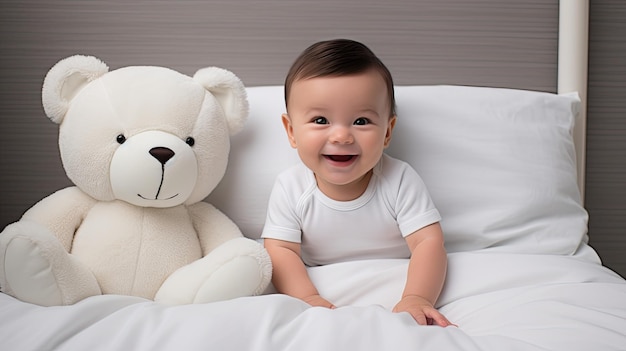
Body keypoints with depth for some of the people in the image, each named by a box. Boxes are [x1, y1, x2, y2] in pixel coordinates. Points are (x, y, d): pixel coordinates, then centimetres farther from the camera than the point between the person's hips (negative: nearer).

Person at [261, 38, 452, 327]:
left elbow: (428, 242, -18)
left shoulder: (399, 180, -15)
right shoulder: (290, 188, -12)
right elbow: (280, 250, -13)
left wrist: (416, 298, -36)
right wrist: (308, 298, -32)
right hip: (324, 295, -1)